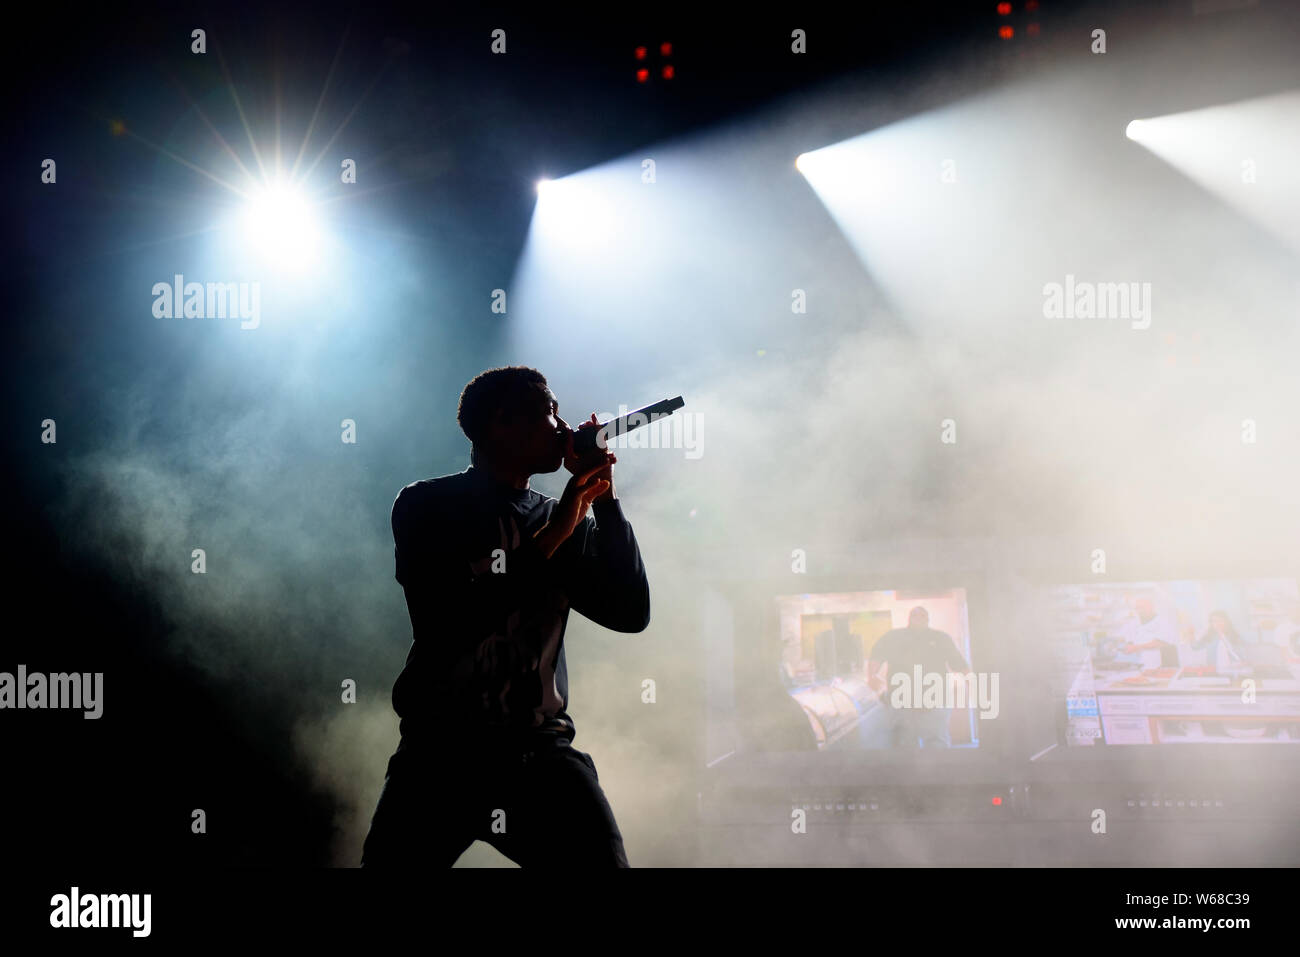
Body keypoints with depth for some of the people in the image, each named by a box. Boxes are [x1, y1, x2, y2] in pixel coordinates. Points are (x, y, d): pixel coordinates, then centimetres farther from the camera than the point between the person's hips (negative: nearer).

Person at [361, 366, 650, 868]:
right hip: (441, 750, -2)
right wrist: (550, 538, -12)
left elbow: (631, 613, 3)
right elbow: (450, 625, -11)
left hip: (542, 751, 2)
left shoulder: (563, 520, 14)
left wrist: (603, 497, -1)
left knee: (602, 858, -14)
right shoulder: (426, 506, 3)